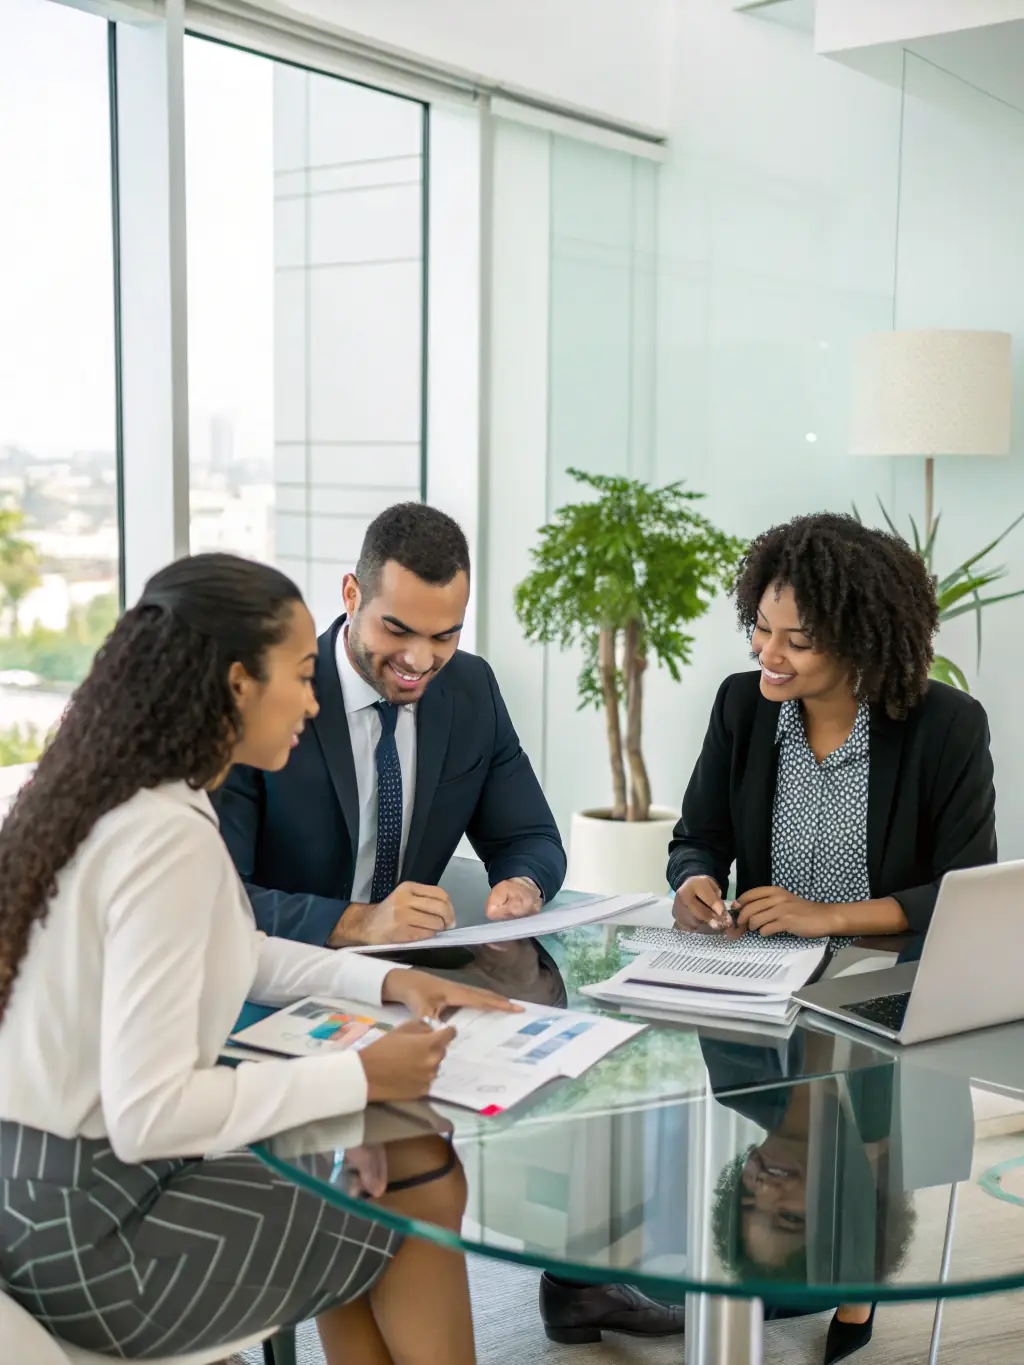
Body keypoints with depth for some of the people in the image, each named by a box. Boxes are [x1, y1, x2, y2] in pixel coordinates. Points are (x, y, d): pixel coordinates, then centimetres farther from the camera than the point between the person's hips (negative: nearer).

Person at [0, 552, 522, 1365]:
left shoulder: (117, 798, 4)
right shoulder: (168, 837, -26)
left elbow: (226, 955, 18)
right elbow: (148, 1113, -29)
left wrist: (385, 981, 6)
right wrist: (362, 1076, -19)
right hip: (85, 1231, -9)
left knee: (413, 1166, 18)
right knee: (420, 1207, 8)